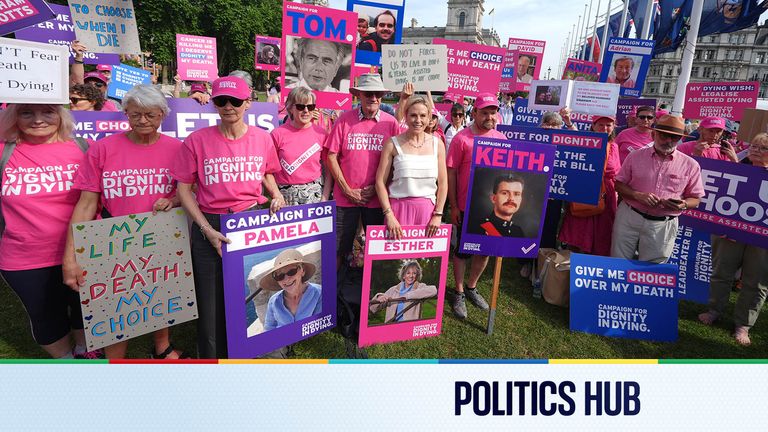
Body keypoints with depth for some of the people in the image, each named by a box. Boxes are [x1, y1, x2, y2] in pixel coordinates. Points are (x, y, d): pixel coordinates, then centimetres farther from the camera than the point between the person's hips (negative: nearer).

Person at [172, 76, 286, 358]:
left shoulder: (262, 138, 1)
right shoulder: (197, 140, -6)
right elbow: (184, 188, -2)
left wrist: (276, 194, 0)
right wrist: (207, 229, -11)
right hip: (211, 228, -2)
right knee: (212, 304, 7)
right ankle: (211, 357, 32)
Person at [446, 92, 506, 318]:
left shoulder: (502, 139, 3)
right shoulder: (462, 138, -10)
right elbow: (451, 172, -8)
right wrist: (453, 206, -10)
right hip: (466, 207, -4)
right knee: (462, 250, 9)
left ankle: (471, 287, 37)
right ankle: (459, 293, 26)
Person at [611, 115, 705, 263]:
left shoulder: (690, 165, 0)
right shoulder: (636, 156, 1)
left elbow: (695, 199, 5)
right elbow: (619, 184, 3)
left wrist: (683, 205, -18)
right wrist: (638, 195, -15)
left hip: (663, 225, 0)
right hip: (629, 217, 0)